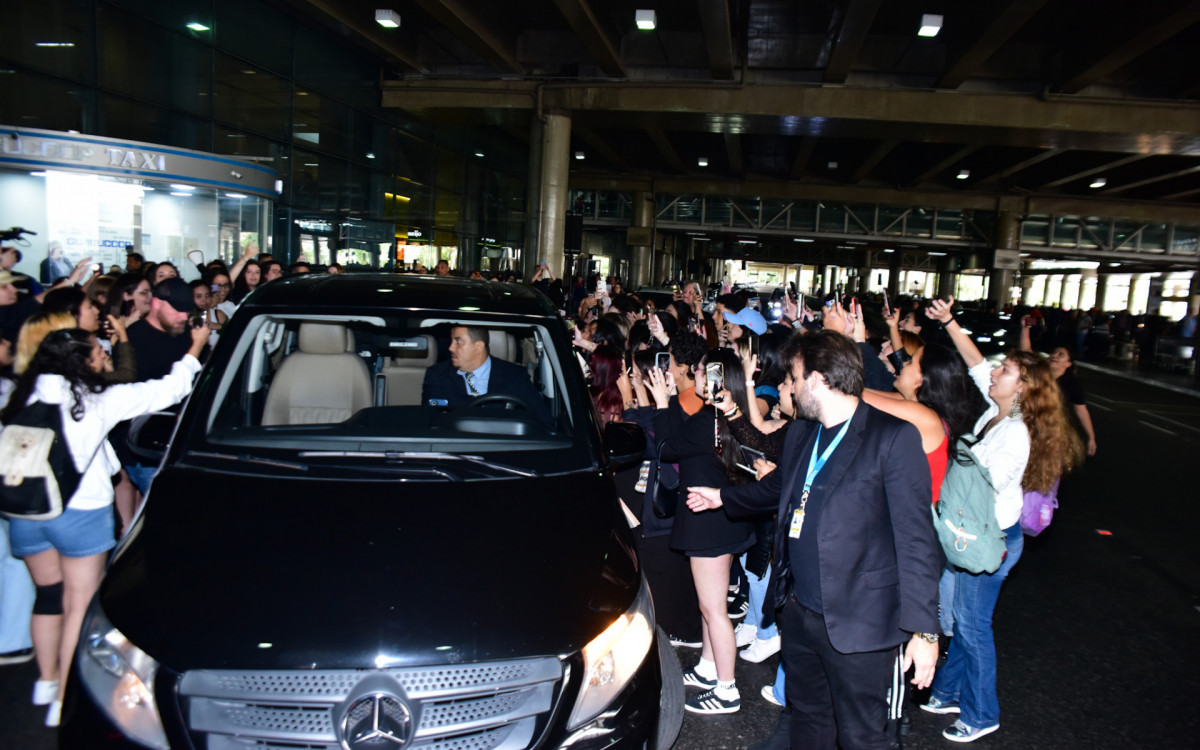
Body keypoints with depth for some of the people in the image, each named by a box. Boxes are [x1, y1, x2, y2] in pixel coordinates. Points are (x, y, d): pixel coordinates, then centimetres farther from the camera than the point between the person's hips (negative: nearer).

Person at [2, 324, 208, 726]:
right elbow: (166, 390, -5)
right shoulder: (99, 400, -9)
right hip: (79, 512, -5)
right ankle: (65, 699, 8)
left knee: (47, 595, 21)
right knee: (80, 605, 5)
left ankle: (46, 680, 34)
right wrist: (195, 349, 6)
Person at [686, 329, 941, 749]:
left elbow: (916, 539, -18)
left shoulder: (894, 437, -16)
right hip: (799, 610, 7)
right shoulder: (800, 433, 8)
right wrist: (723, 497, 36)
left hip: (858, 623, -7)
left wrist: (924, 629, -19)